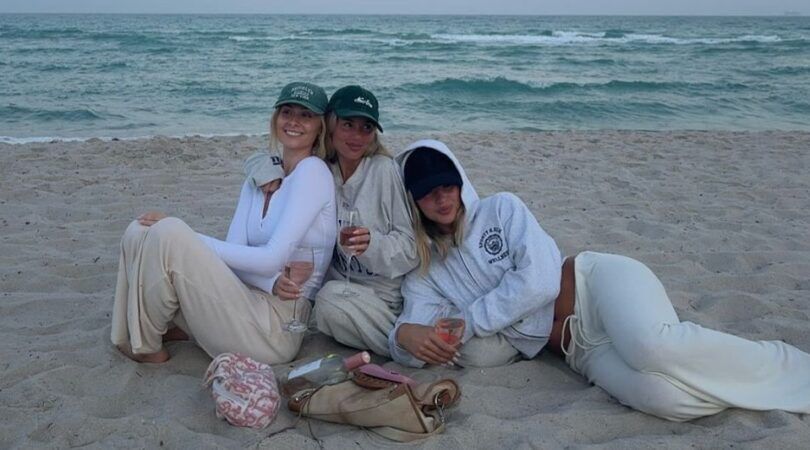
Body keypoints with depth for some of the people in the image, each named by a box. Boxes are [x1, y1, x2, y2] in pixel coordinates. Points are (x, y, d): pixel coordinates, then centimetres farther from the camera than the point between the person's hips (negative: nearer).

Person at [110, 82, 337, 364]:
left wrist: (183, 239, -12)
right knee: (140, 232, -2)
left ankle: (146, 346, -1)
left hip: (276, 328, -7)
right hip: (249, 300, 7)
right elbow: (235, 250, 3)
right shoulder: (261, 174, 14)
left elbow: (272, 260, -16)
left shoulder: (312, 171, -8)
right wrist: (271, 283, -19)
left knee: (168, 232, -21)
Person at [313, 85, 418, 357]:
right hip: (345, 284, 8)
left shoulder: (385, 170, -14)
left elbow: (412, 245, -13)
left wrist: (373, 243, -33)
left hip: (391, 290, -8)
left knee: (331, 299, -29)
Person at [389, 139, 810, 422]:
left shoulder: (501, 208, 1)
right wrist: (405, 334, -27)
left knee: (654, 346, -38)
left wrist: (464, 323, -12)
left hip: (595, 284, -2)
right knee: (662, 397, -32)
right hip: (579, 349, 2)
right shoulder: (423, 273, 10)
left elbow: (539, 280, -13)